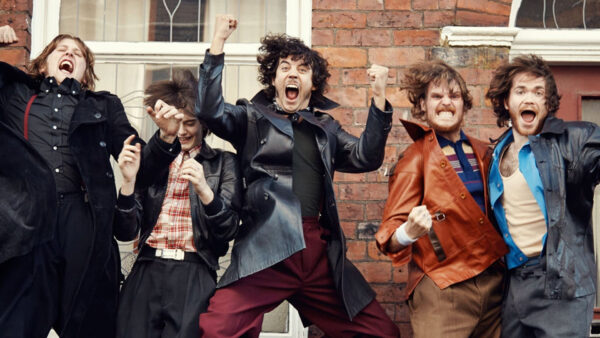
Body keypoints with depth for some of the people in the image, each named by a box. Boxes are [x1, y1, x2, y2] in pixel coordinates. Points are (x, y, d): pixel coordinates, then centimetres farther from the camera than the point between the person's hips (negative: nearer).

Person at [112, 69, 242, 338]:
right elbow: (126, 232, 7)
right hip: (146, 274, 2)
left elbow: (229, 230, -2)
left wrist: (204, 189, -19)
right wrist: (128, 181, -9)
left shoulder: (223, 163, 5)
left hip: (194, 277, -2)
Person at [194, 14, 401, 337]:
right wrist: (218, 42, -7)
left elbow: (366, 158, 11)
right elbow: (209, 110, -6)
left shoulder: (325, 127, 21)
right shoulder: (252, 117, 12)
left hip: (321, 252, 4)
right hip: (267, 249, -3)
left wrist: (379, 97, 4)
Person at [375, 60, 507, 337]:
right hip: (442, 293, -5)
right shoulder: (415, 158, -5)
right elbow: (391, 237, -11)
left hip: (494, 283, 5)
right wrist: (409, 232, -31)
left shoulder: (483, 153, 9)